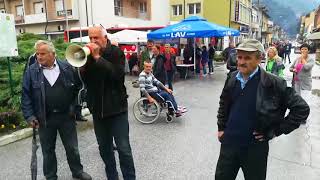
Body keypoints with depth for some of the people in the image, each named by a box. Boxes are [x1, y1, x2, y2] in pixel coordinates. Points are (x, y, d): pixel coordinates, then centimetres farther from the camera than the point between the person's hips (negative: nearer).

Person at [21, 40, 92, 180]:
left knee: (72, 147, 13)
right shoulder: (31, 71, -3)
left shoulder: (66, 67, -2)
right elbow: (26, 95, -2)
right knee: (48, 150, 15)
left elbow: (76, 88, 4)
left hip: (66, 116, 0)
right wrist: (29, 116, -7)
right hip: (45, 119, 0)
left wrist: (73, 107, 0)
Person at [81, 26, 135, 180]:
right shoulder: (87, 54, 7)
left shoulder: (116, 52, -5)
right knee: (104, 148, 15)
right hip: (97, 108, 5)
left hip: (116, 107, -4)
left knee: (123, 148, -1)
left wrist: (97, 57, -20)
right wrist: (83, 65, -13)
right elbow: (84, 80, 4)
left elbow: (117, 74, -23)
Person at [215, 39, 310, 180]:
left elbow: (302, 108, -10)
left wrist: (275, 131, -10)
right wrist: (221, 127, 9)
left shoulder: (273, 83, -16)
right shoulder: (232, 78, -3)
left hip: (255, 147, -3)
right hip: (229, 143, 4)